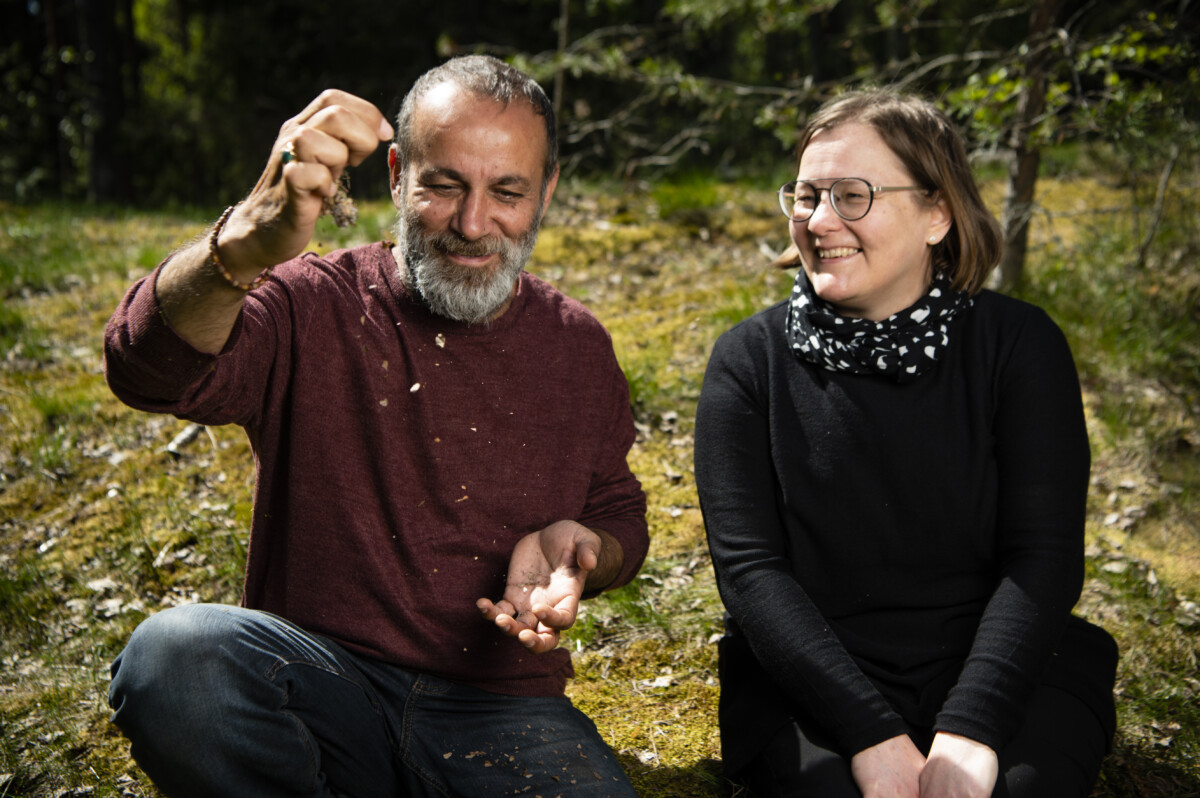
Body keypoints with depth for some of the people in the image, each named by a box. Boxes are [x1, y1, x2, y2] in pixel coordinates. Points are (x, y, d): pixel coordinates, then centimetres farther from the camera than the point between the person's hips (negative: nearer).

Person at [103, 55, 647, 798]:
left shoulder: (579, 348, 7)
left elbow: (621, 516, 17)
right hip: (317, 677, -1)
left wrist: (577, 546, -9)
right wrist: (253, 241, -44)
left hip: (498, 707, 2)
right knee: (171, 656, -32)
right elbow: (150, 369, -23)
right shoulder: (317, 306, -4)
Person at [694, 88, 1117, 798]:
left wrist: (969, 733, -20)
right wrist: (871, 733, -17)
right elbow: (749, 566, -6)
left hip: (1001, 667, 1)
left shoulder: (1020, 345, 0)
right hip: (808, 681, 0)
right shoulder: (750, 359, 0)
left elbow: (1044, 553, -6)